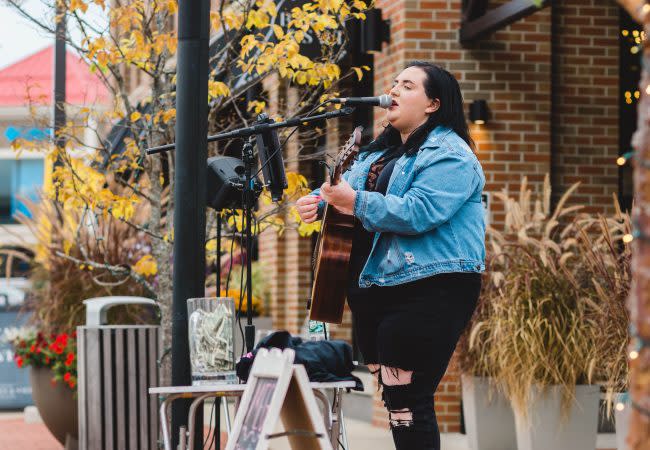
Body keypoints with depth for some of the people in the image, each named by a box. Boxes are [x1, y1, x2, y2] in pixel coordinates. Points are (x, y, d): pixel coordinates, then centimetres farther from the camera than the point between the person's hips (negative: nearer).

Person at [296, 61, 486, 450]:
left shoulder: (448, 154, -9)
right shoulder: (381, 151, 21)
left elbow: (420, 212, -23)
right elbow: (348, 188, 26)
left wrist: (356, 202, -23)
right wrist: (320, 202, 3)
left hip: (428, 290, -9)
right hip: (375, 289, 10)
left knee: (407, 401, -12)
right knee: (391, 395, 12)